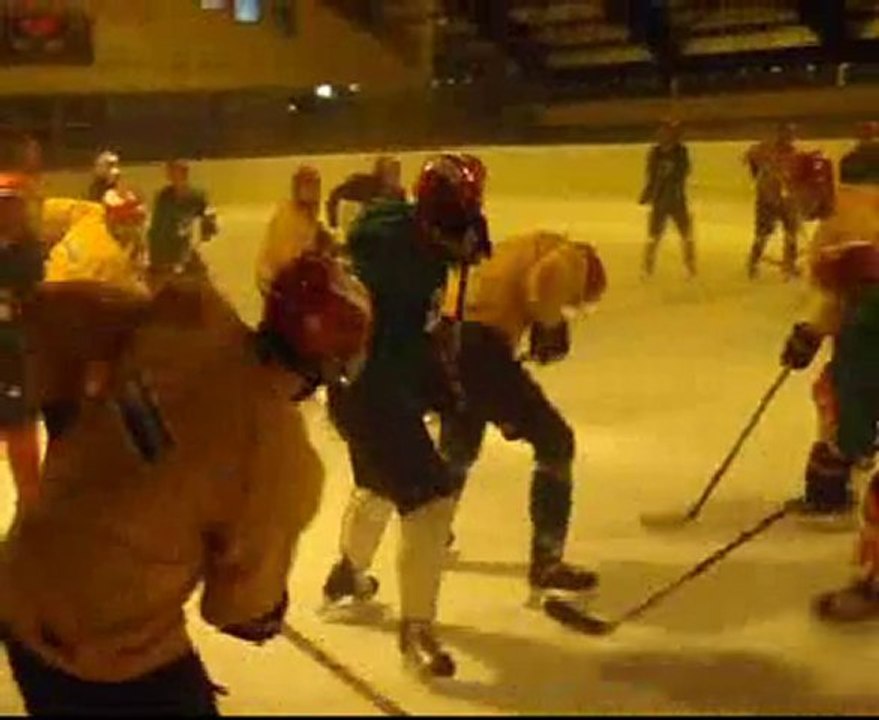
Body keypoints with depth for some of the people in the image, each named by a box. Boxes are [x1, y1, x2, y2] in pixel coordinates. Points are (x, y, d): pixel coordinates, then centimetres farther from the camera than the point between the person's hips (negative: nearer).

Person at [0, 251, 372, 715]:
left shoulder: (189, 317, -14)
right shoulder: (286, 465, -25)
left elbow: (50, 312, -1)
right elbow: (244, 606, -10)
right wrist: (267, 616, 13)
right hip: (112, 654, -6)